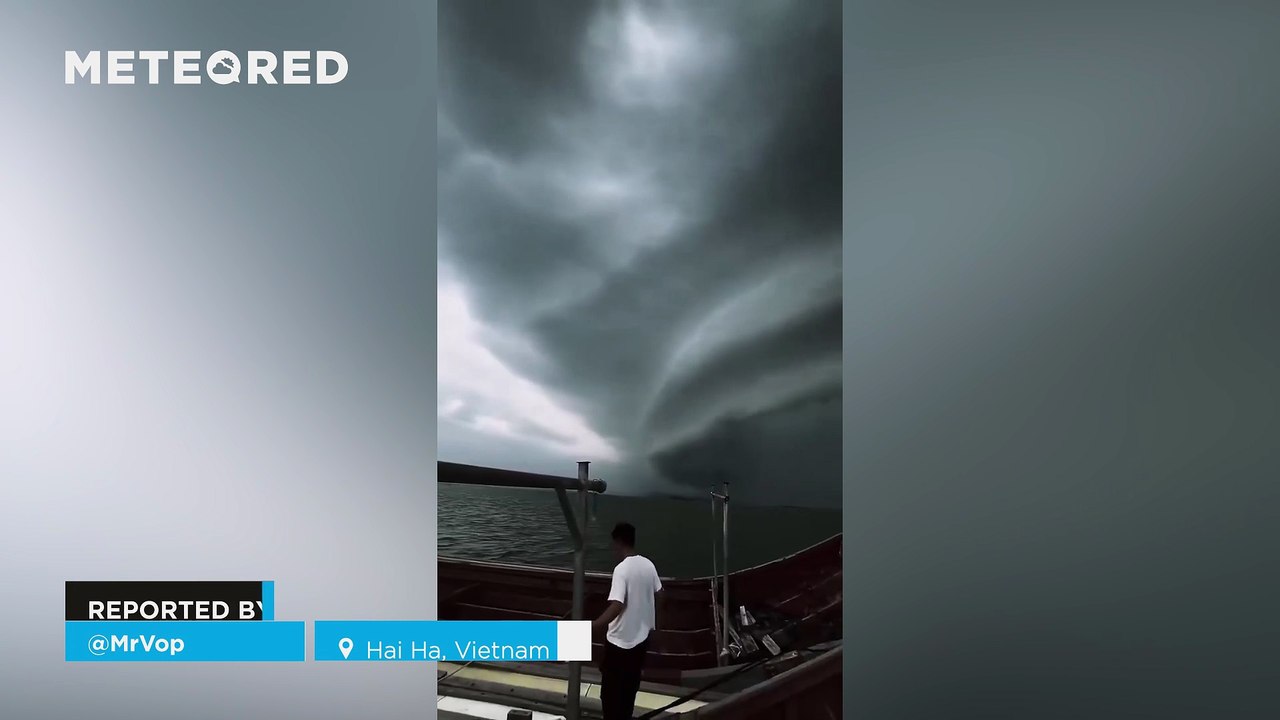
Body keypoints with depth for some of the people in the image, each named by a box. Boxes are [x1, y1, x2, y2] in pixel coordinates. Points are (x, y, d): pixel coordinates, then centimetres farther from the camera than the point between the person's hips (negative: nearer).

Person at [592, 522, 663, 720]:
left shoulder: (622, 569, -22)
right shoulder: (648, 565, 0)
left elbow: (616, 606, -31)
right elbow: (658, 596, 12)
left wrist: (591, 627, -30)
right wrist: (651, 622, 27)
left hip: (620, 640, -7)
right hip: (641, 636, 8)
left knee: (611, 691, 6)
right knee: (629, 686, 21)